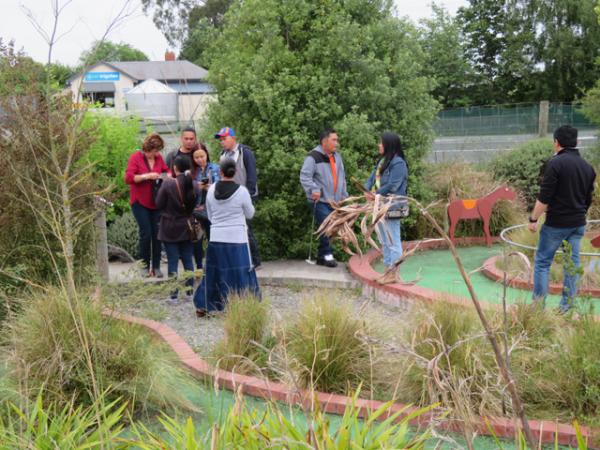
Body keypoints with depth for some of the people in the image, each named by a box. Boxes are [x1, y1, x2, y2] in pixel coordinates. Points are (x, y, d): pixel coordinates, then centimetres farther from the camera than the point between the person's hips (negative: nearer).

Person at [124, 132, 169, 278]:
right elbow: (128, 178, -15)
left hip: (156, 203, 4)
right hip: (140, 202, -4)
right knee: (146, 233, -8)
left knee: (157, 233, 1)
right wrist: (146, 176, -22)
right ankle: (145, 266, 6)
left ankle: (156, 266, 9)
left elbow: (166, 170, 22)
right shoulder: (135, 157, -7)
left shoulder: (159, 158, 5)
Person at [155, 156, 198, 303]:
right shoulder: (193, 184, -6)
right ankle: (190, 290, 17)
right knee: (188, 260, 13)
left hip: (170, 229, -3)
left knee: (172, 261, 2)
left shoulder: (168, 184, -17)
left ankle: (173, 294, 3)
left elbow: (159, 204, -9)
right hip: (186, 228, 3)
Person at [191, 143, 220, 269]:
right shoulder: (191, 171, 5)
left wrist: (210, 188, -22)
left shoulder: (215, 168, 1)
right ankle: (199, 267, 16)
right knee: (196, 240, 4)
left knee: (212, 239, 3)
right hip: (195, 210, 1)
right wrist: (196, 188, -13)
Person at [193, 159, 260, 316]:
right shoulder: (241, 191, -11)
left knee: (212, 272, 14)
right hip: (237, 238, -3)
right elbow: (250, 214, 2)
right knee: (242, 273, 3)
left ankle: (202, 307, 21)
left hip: (216, 238, 4)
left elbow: (210, 215, 10)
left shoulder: (211, 190, 0)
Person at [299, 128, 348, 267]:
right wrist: (313, 189, -28)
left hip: (334, 201, 7)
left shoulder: (336, 157, 16)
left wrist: (344, 195, 19)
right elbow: (304, 176, -16)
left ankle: (322, 256, 17)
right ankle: (327, 254, -6)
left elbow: (341, 177, 23)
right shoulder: (313, 157, -9)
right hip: (319, 200, -7)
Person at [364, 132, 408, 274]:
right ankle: (387, 268, 27)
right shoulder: (381, 160, 14)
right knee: (384, 240, 17)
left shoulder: (398, 163, -13)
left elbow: (392, 186, -20)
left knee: (392, 241, -4)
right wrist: (368, 190, -6)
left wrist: (376, 194, -15)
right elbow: (372, 178, 12)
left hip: (391, 207, -10)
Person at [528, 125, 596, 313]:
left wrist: (533, 219, -9)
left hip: (556, 223, -6)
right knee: (573, 262, 10)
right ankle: (566, 306, 15)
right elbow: (588, 199, 15)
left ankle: (538, 304, 2)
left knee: (542, 262, 3)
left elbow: (544, 197, -17)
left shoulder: (556, 163, -14)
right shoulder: (588, 167, 8)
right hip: (578, 224, 6)